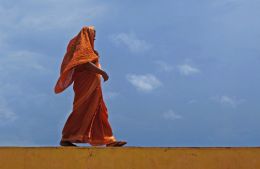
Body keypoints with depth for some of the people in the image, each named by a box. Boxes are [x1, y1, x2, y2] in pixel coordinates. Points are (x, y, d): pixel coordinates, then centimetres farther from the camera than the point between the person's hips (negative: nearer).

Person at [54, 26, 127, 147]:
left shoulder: (84, 47, 22)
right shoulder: (83, 46, -9)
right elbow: (85, 63, -24)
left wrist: (94, 56, 17)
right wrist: (102, 72, -24)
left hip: (91, 87, 10)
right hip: (87, 86, -10)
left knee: (99, 113, 6)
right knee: (81, 112, -9)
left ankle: (109, 141, 6)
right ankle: (65, 139, -5)